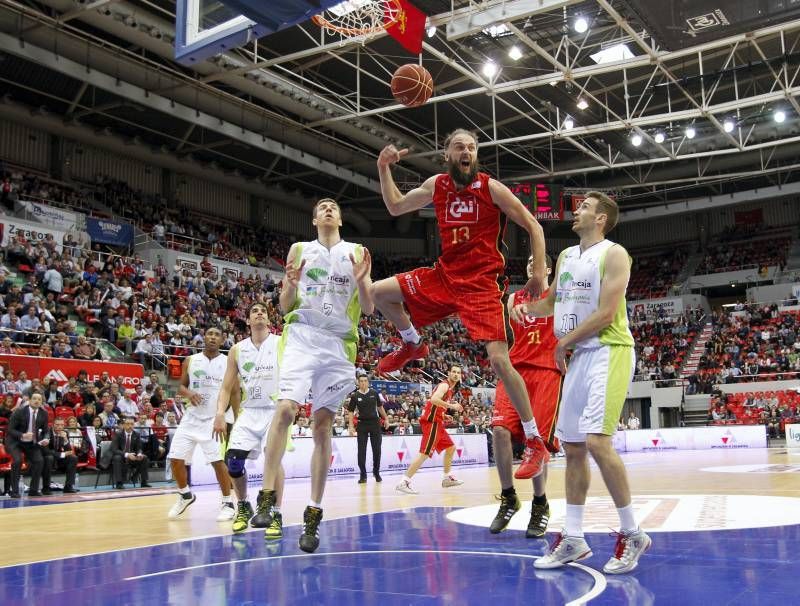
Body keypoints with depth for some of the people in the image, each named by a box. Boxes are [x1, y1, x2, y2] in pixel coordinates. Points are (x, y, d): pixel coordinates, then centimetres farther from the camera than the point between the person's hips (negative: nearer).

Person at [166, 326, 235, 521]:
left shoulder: (228, 363, -2)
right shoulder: (190, 361, 4)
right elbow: (181, 387, 9)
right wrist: (188, 393, -13)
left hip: (215, 419, -3)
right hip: (192, 418, 3)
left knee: (218, 461, -12)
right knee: (175, 459, 1)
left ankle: (228, 503, 3)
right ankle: (185, 495, 25)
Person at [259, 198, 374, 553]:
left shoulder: (357, 253, 12)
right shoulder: (300, 250, 12)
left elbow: (368, 308, 8)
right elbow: (285, 306, 11)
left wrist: (361, 281, -11)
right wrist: (291, 283, -10)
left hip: (339, 344, 1)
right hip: (302, 336, -1)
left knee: (323, 424, 0)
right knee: (285, 408, -21)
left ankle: (313, 514, 4)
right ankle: (268, 498, -15)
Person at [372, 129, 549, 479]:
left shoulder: (491, 188, -8)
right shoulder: (436, 186, 6)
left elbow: (533, 227, -4)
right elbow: (395, 207, 19)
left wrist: (539, 274, -13)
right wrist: (384, 169, 5)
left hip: (483, 283, -5)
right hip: (445, 275, 5)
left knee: (499, 360, -15)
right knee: (379, 292, 0)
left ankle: (535, 444, -5)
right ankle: (413, 345, 28)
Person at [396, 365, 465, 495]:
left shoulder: (450, 389, 19)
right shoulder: (444, 385, -11)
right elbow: (434, 399, -28)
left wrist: (453, 406, 19)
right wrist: (451, 406, -22)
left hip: (437, 422, 11)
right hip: (431, 421, -11)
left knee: (451, 447, 20)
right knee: (425, 453, -16)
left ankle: (447, 478, 28)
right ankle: (404, 482, -19)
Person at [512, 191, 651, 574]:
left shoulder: (614, 254, -7)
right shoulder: (566, 256, 17)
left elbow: (606, 314, -16)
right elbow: (555, 302, 29)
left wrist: (563, 343, -8)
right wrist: (527, 307, 7)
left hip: (609, 352, -8)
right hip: (579, 355, 8)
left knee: (596, 440, -19)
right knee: (572, 446, 8)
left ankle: (632, 534, -4)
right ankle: (573, 539, 16)